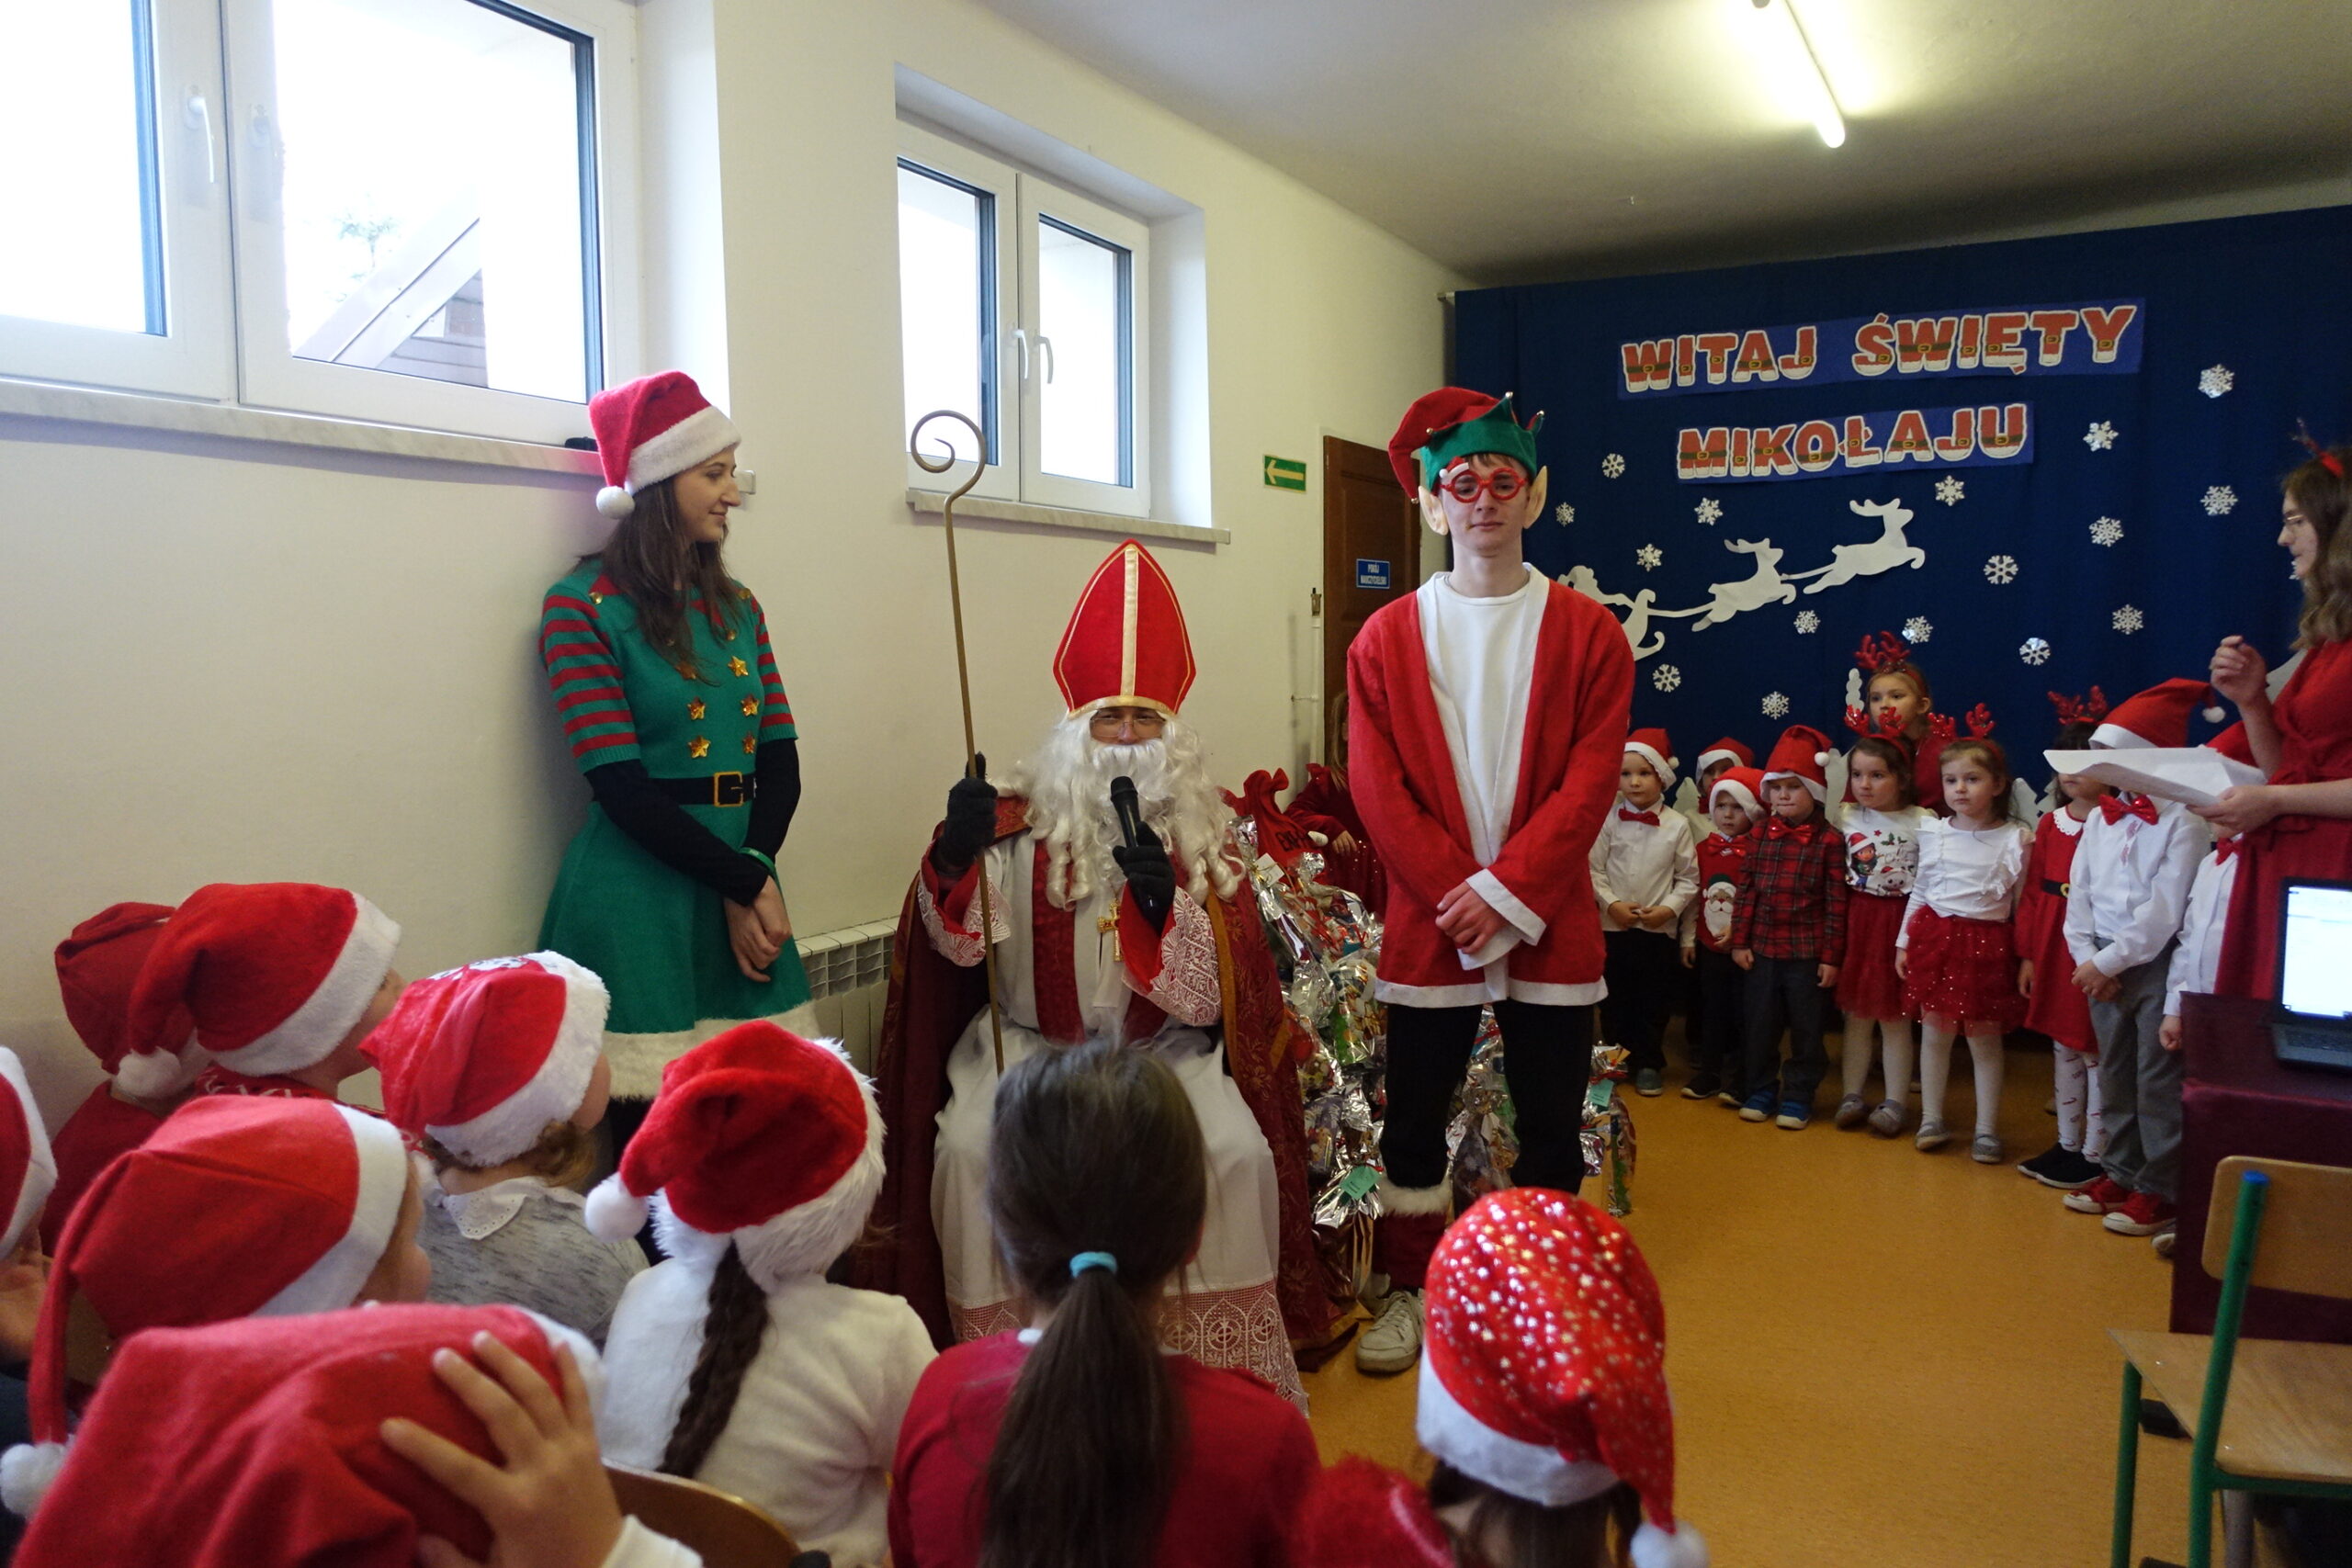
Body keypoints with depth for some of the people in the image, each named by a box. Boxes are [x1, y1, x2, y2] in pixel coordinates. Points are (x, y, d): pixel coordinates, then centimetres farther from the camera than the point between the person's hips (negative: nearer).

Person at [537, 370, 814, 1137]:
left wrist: (753, 880, -9)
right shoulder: (583, 606, -5)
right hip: (641, 895, -5)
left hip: (743, 881, 5)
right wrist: (745, 882, -12)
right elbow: (621, 784, -12)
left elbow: (780, 760, 6)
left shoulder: (738, 607, 12)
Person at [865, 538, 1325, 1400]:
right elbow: (959, 942, -9)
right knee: (973, 1148, -26)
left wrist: (1165, 902, -23)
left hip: (1165, 1049, 0)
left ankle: (1219, 1361, -4)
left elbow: (1213, 996, -5)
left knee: (1236, 1152, -24)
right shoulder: (1024, 822, 2)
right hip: (1030, 1042, 0)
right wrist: (955, 855, -28)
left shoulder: (1204, 837, 5)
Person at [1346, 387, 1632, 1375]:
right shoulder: (1386, 637, 2)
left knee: (1551, 1123, 10)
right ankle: (1411, 1293, 28)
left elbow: (1589, 783, -6)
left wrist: (1505, 892, -15)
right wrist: (1459, 897, -12)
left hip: (1550, 923, 0)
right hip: (1426, 922, 1)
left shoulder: (1587, 632, 0)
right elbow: (1378, 789, -3)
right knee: (1413, 1116, 10)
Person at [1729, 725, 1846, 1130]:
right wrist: (1740, 941, 3)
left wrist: (1831, 956, -8)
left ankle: (1798, 1096, 19)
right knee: (1760, 1024, 11)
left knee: (1806, 1027, 7)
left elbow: (1836, 903, -7)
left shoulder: (1828, 841, -7)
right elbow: (1748, 890, 6)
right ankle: (1761, 1090, 24)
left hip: (1807, 951, -4)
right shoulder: (1762, 835, 5)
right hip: (1762, 948, 4)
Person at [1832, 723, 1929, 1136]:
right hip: (1855, 921, 3)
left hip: (1898, 924, -3)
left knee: (1894, 1017, 5)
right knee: (1856, 1015, 10)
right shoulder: (1846, 819, 3)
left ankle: (1894, 1102, 15)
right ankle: (1852, 1095, 20)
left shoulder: (1922, 824, -8)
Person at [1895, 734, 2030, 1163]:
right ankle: (1932, 1120, 21)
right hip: (1936, 939, 3)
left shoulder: (2015, 839, -5)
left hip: (1987, 946, -3)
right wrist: (1904, 942, 10)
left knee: (1985, 1040, 6)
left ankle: (1986, 1130, 16)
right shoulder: (1933, 833, 4)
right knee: (1934, 1033, 9)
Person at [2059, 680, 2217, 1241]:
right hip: (2103, 968, 7)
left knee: (2158, 1082, 0)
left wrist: (2109, 962, -15)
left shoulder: (2182, 823, -12)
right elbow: (2079, 895, 8)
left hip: (2157, 964, -7)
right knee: (2114, 1077, 16)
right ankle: (2121, 1172, 28)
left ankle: (2159, 1190, 10)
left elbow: (2164, 912, -17)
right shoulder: (2100, 819, 9)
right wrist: (2087, 958, -3)